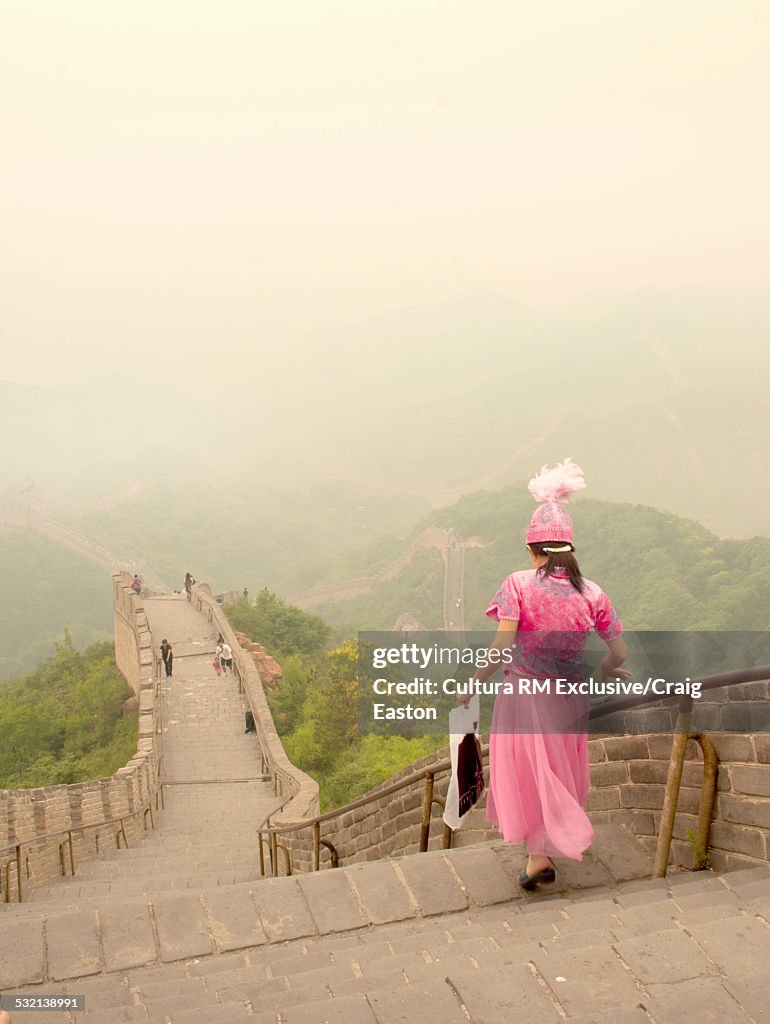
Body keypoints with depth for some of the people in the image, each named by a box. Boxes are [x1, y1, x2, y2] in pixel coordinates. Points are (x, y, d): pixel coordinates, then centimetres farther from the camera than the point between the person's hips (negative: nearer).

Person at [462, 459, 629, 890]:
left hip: (523, 695, -3)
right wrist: (608, 671, 21)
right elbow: (620, 652, -2)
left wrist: (472, 687, -8)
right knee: (560, 773, 21)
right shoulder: (592, 592, -5)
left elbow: (500, 649, -21)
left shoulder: (518, 585, -14)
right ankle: (542, 853, 31)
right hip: (569, 699, 3)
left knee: (529, 773, 13)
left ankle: (541, 855, 10)